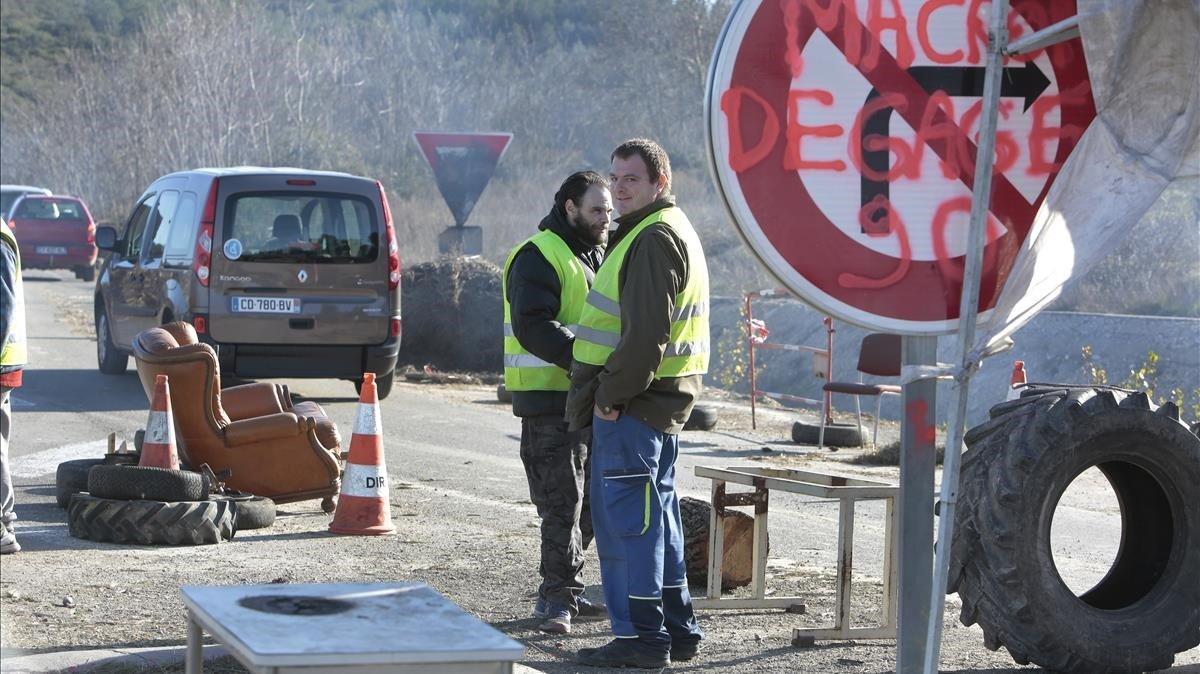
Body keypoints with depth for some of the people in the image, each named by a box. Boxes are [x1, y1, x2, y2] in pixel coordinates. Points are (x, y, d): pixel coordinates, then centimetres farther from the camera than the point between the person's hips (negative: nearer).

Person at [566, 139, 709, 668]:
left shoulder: (654, 238, -15)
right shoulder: (665, 230, 20)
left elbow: (647, 332, -24)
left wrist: (612, 395, -19)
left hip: (632, 404, -11)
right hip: (661, 401, 11)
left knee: (626, 516, -7)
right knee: (655, 514, 16)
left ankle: (641, 636, -5)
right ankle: (676, 628, 22)